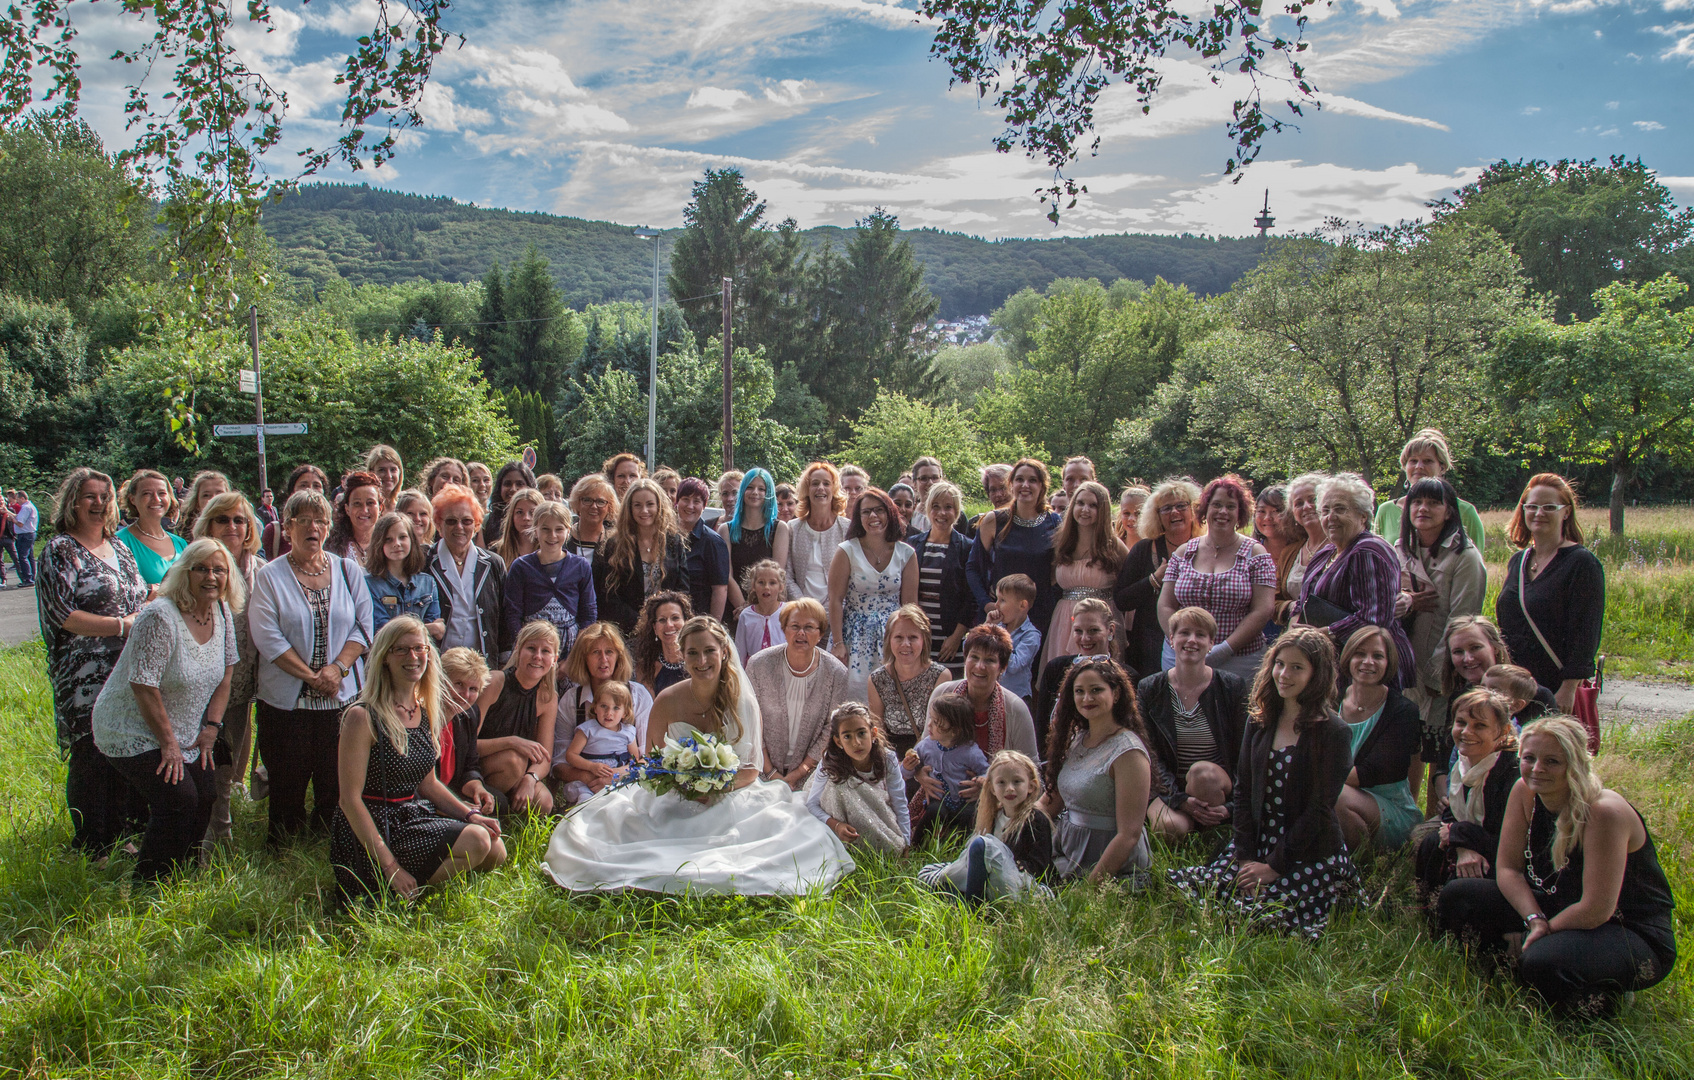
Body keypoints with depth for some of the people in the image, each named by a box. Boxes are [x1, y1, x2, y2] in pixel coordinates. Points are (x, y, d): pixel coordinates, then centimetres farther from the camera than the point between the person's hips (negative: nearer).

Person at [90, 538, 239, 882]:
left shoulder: (222, 613, -1)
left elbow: (226, 670, 8)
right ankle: (149, 885, 3)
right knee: (178, 800, -14)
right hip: (134, 733, -7)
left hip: (185, 736, 7)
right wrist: (168, 743, -18)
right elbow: (144, 686, -24)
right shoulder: (160, 618, -25)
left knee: (204, 798, 4)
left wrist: (211, 726, 1)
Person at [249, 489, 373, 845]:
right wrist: (311, 676, -13)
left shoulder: (348, 571, 9)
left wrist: (338, 668, -12)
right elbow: (268, 637, -8)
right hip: (286, 699, -2)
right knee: (287, 787, 4)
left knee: (336, 786, 5)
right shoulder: (270, 576, 1)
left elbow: (363, 626, 4)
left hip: (342, 696, 2)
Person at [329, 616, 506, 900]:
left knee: (496, 851, -5)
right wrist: (390, 867, -22)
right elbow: (350, 800, -17)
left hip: (414, 814, 8)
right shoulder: (364, 716, -15)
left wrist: (470, 815, 0)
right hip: (374, 830, -8)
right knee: (475, 841, -22)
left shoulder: (426, 712, 8)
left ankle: (409, 886, 6)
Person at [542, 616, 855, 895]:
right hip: (675, 804, 0)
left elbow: (751, 769, -1)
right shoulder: (667, 702, -4)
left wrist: (717, 786, -21)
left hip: (731, 802, 0)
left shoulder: (744, 702, -5)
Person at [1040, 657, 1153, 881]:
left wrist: (1090, 885, -20)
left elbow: (1129, 834, -18)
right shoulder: (1076, 740, 9)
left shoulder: (1128, 751, -14)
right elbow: (1051, 802, 15)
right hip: (1066, 851, 7)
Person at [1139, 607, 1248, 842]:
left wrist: (1232, 805, -14)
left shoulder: (1232, 687, 0)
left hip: (1219, 786, 1)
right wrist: (1180, 799, -17)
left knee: (1202, 772, -35)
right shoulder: (1148, 689, 1)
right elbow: (1151, 754, -2)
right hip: (1168, 790, 0)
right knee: (1170, 826, -34)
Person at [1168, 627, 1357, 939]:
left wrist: (1274, 866, -15)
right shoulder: (1259, 720, 6)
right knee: (1182, 885, -13)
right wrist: (1246, 856, -6)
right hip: (1258, 843, 5)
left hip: (1311, 853, -5)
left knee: (1259, 912, -25)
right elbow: (1243, 790, 5)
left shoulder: (1332, 732, -11)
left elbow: (1319, 810, -13)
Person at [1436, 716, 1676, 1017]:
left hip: (1637, 936, -7)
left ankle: (1604, 998, -2)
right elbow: (1508, 868, -2)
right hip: (1564, 909, 7)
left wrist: (1544, 929, -14)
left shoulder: (1603, 812, -27)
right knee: (1457, 895, -6)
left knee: (1543, 961, -35)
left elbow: (1596, 911, -27)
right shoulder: (1525, 793, -7)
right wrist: (1535, 920, -17)